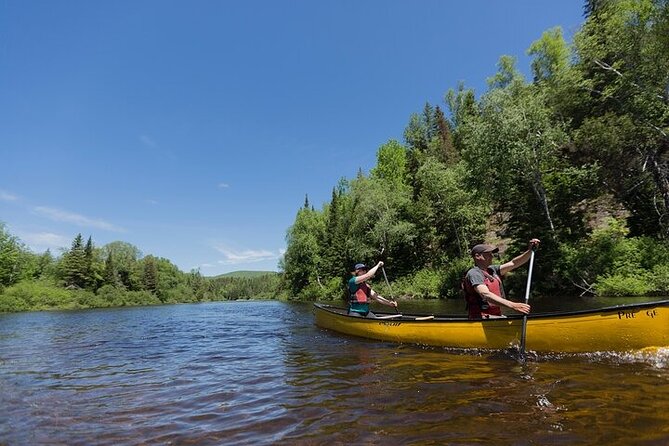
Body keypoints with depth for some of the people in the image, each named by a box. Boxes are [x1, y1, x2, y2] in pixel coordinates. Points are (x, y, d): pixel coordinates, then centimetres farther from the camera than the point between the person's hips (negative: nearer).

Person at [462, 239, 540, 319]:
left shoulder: (492, 270, 14)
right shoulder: (474, 273, -13)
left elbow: (513, 264, 12)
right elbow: (485, 294, -27)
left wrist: (530, 250, -4)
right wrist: (513, 305, -35)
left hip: (496, 315, 9)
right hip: (482, 317, -9)